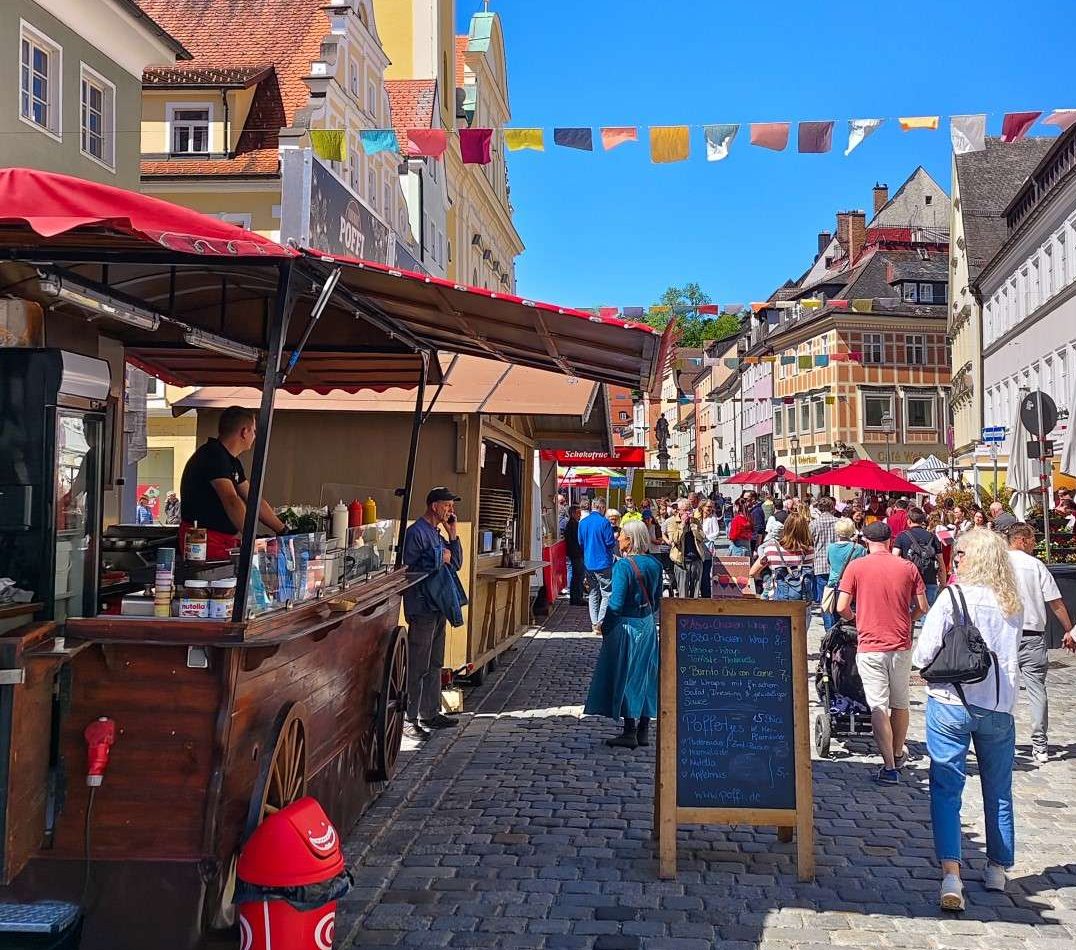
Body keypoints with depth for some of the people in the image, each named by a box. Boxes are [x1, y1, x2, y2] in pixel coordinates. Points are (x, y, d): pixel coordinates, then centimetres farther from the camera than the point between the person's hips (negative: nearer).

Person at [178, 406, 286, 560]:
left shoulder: (232, 462, 17)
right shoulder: (213, 455, -15)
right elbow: (231, 501, -26)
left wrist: (283, 532, 15)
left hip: (226, 539, 9)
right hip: (204, 539, -9)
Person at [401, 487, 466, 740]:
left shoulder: (437, 534, 17)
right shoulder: (415, 532, -12)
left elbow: (456, 564, 17)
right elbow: (409, 567, -20)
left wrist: (452, 536, 6)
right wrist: (439, 558, -14)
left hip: (439, 606, 10)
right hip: (422, 607, -10)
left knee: (435, 664, 16)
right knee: (417, 666, -7)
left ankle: (430, 712, 25)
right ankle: (409, 720, -2)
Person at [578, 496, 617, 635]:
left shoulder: (582, 522, 5)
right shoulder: (604, 522, -14)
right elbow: (610, 543, -13)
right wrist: (615, 538, 7)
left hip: (588, 564, 6)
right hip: (603, 563, -6)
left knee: (593, 594, 15)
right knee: (607, 594, 0)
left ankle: (594, 624, 15)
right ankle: (600, 624, -8)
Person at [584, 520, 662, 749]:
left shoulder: (623, 565, -18)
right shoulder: (654, 564, 2)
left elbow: (616, 603, -19)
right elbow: (658, 599, 9)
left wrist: (605, 625, -6)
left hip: (627, 627, -7)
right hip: (648, 625, 7)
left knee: (625, 675, 3)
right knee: (645, 675, 13)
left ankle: (629, 733, 7)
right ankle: (643, 731, 18)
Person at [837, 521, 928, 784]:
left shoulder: (856, 567, -5)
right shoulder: (908, 567, 1)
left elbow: (841, 607, -7)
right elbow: (922, 607, 4)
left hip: (870, 647, -3)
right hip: (901, 645, 3)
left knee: (878, 706, -1)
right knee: (900, 704, 18)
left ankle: (889, 767, -4)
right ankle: (898, 756, 34)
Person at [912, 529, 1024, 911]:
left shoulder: (954, 597, -11)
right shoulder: (1014, 604, 3)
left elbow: (924, 655, -11)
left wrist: (930, 665, 9)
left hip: (951, 703, -4)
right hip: (999, 706, 4)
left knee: (946, 789, 1)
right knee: (998, 790, 17)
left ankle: (950, 873, -10)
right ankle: (997, 869, 30)